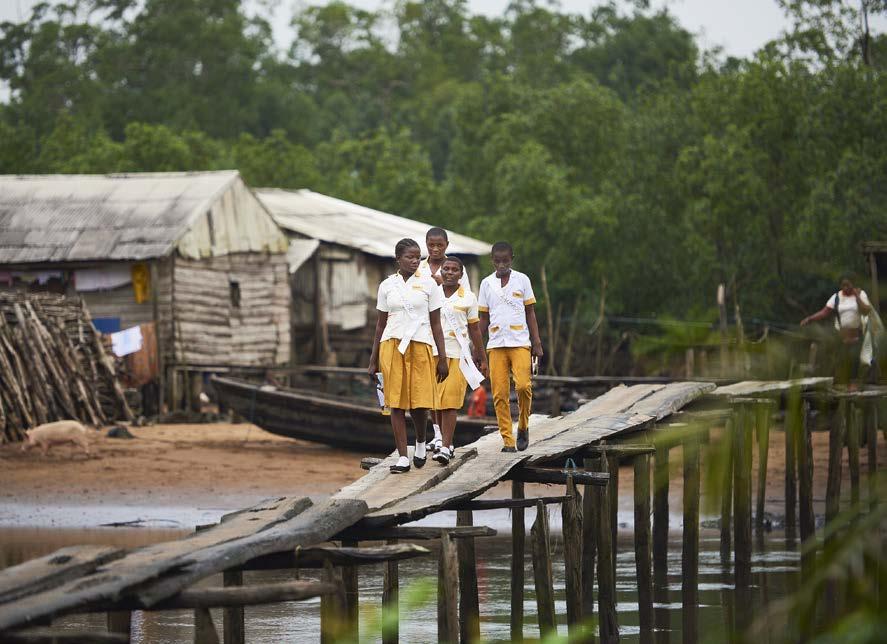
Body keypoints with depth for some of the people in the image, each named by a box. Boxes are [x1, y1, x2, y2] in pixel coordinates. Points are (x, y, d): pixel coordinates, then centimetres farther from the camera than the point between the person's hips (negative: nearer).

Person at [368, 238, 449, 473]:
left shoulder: (428, 284, 5)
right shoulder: (387, 286, 8)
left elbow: (436, 324, 6)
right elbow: (381, 324, 13)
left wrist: (442, 358, 2)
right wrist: (373, 360, 11)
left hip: (420, 346, -1)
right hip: (392, 346, 1)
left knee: (419, 403, -6)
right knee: (396, 403, -3)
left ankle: (421, 442, 24)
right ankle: (403, 457, 0)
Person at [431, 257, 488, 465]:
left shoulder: (468, 298, 5)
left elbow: (474, 330, 11)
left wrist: (482, 358, 13)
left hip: (458, 354, -2)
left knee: (450, 401, -9)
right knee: (436, 401, 3)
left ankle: (445, 447, -13)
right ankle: (444, 440, 19)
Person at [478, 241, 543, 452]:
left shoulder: (522, 280, 6)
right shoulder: (487, 284, 10)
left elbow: (530, 313, 9)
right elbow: (484, 318, 14)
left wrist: (537, 343, 4)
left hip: (520, 342, -2)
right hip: (496, 345, 2)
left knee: (523, 385, -18)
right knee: (499, 394, -4)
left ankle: (523, 426, 5)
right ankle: (508, 440, 1)